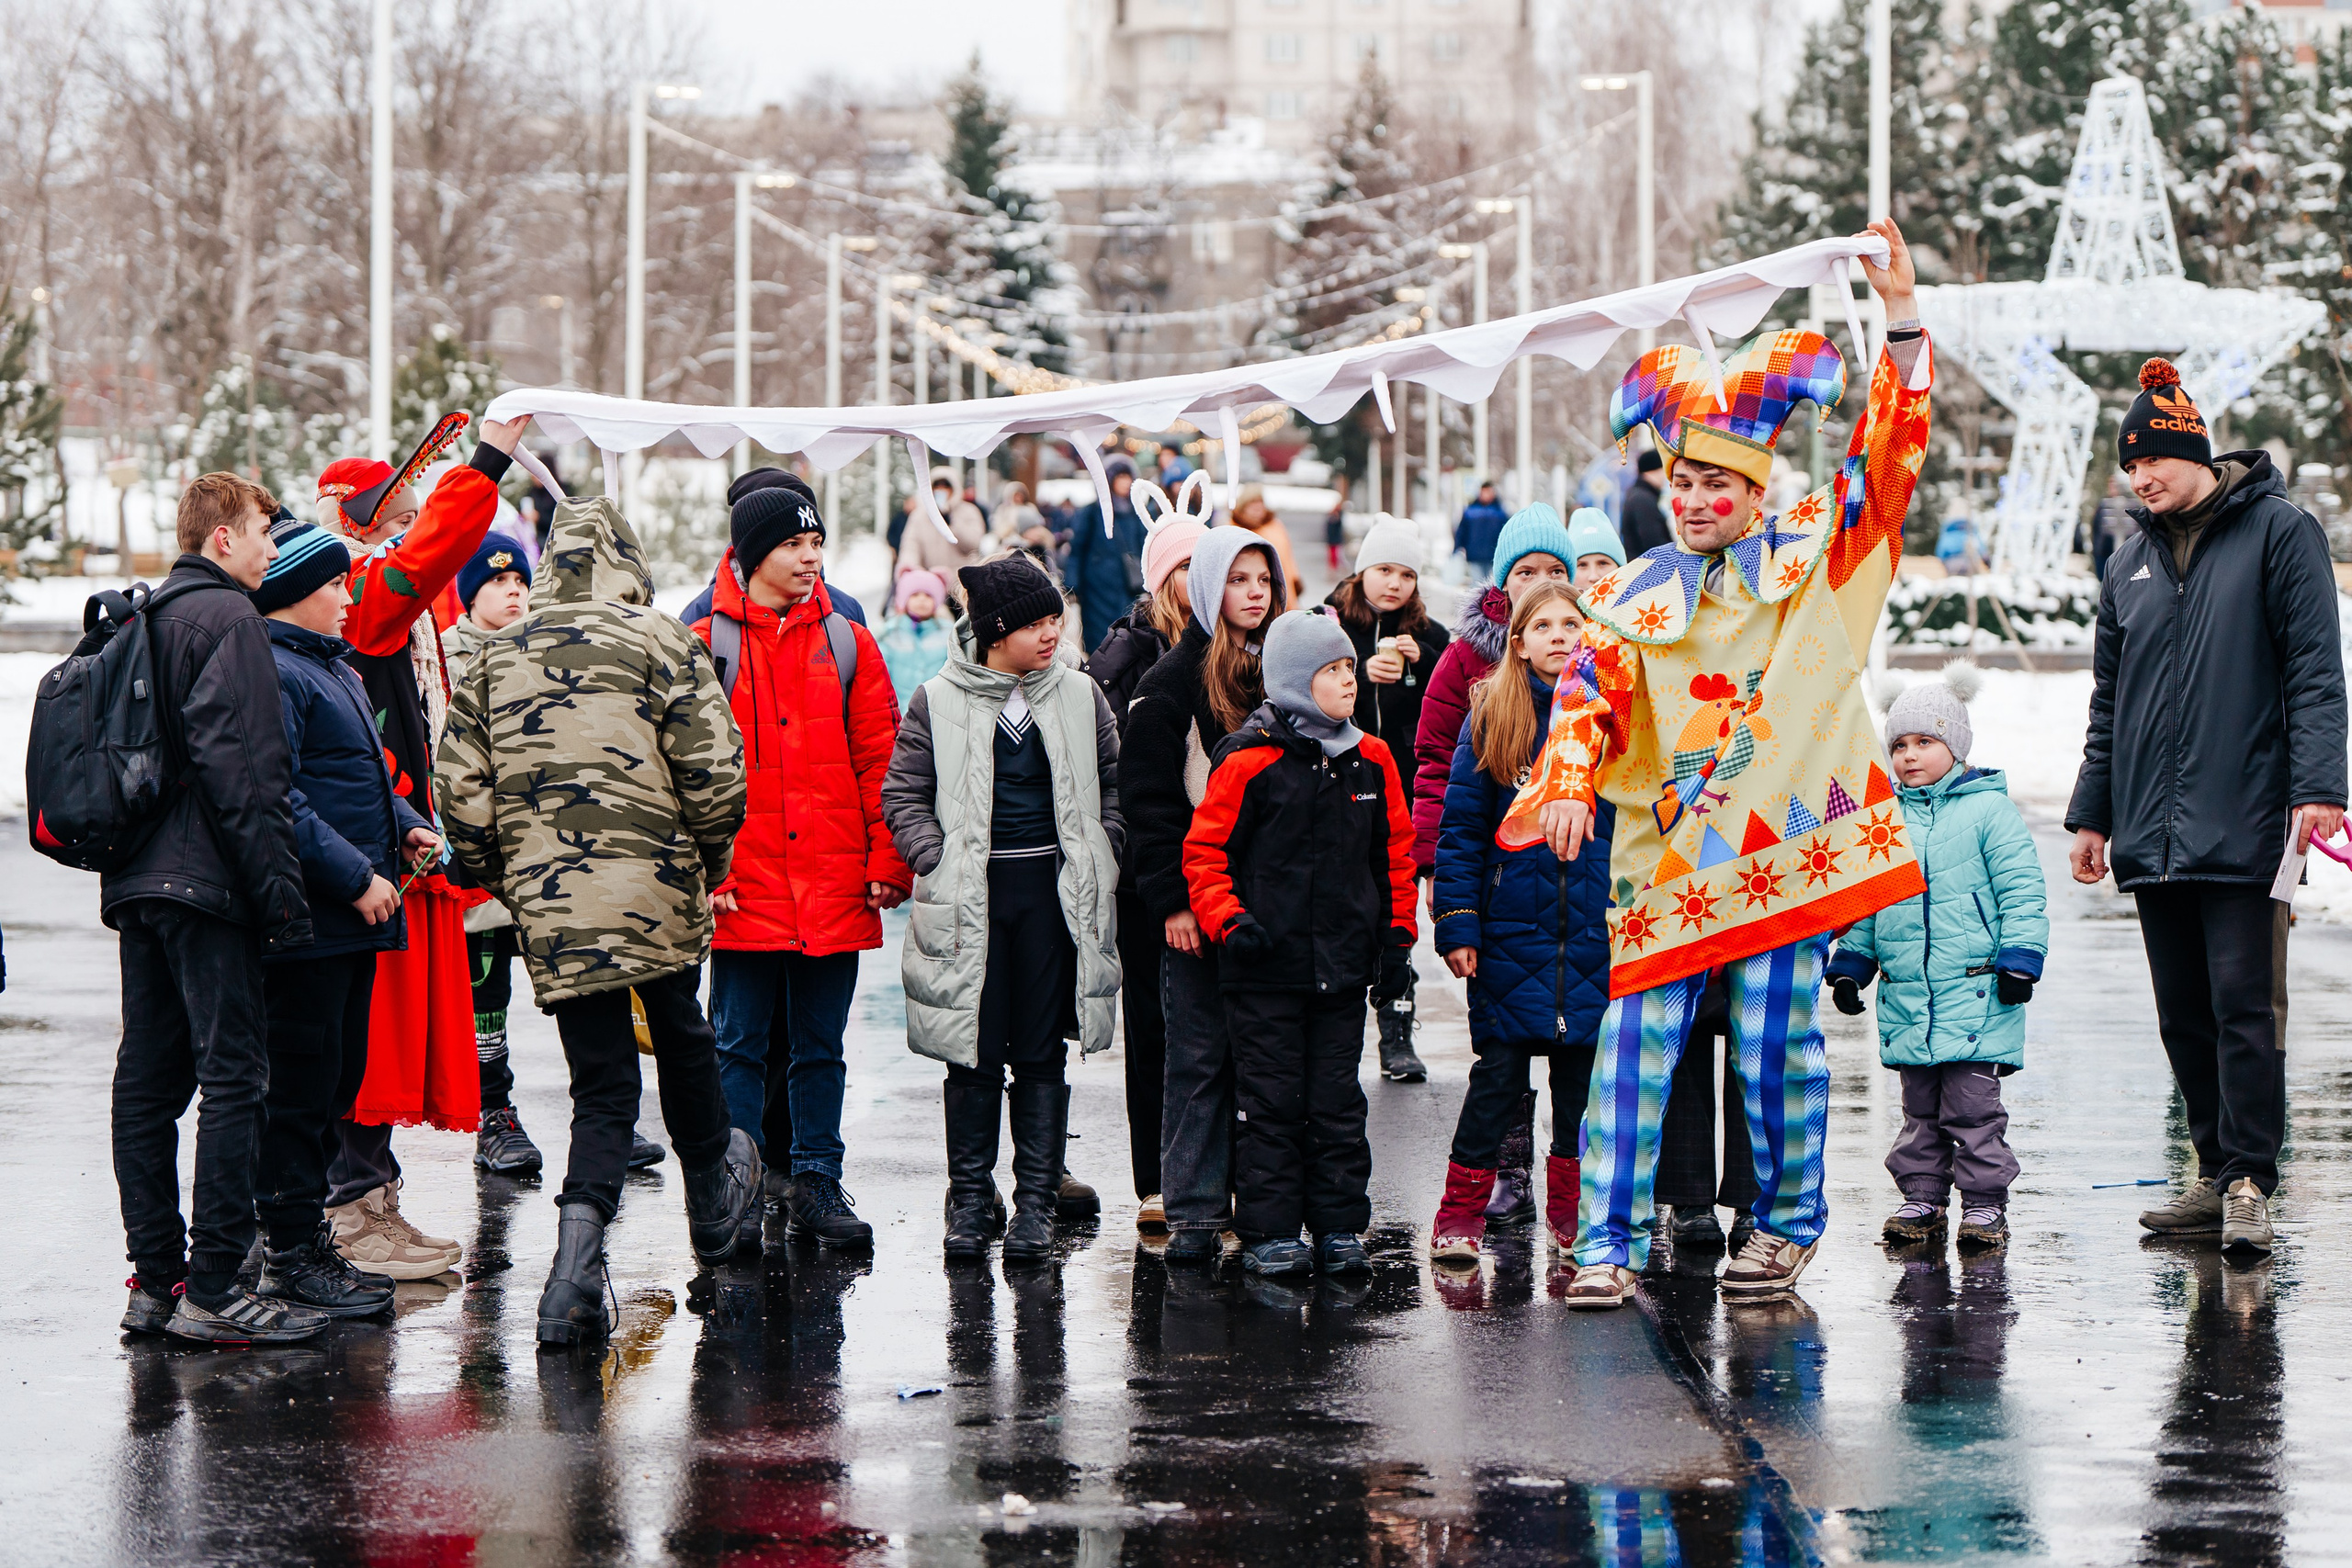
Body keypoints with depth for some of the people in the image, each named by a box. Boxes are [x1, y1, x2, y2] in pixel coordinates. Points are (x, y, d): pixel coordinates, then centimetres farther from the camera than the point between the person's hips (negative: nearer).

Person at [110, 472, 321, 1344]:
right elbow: (241, 765, -17)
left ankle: (154, 1278, 11)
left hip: (135, 884, 9)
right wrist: (279, 889, -17)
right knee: (233, 1076, -8)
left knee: (148, 1078, 9)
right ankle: (211, 1288, -11)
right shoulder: (228, 619, -9)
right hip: (206, 881, -9)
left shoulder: (142, 620, 19)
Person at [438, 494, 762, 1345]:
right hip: (655, 891, -2)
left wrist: (502, 878, 19)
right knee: (679, 1036, 21)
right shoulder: (658, 641, -1)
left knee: (601, 1082, 4)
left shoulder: (495, 656, 9)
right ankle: (714, 1198, 41)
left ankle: (578, 1258, -14)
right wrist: (711, 858, 9)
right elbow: (713, 770, -8)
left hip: (550, 906, 2)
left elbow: (461, 789, 6)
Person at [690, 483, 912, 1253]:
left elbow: (880, 759, 7)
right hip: (742, 890, -3)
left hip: (834, 887, 3)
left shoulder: (847, 644, 8)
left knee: (819, 1047, 9)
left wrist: (887, 862, 1)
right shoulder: (706, 647, -1)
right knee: (740, 1045, 2)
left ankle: (816, 1186, 16)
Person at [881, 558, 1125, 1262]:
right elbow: (903, 795, 4)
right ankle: (969, 1198, 11)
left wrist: (1102, 856, 3)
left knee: (1042, 1051, 3)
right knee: (974, 1051, 0)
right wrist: (937, 862, -8)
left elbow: (1114, 783, 15)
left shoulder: (1079, 696, 7)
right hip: (970, 896, -2)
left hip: (1054, 890, 2)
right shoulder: (938, 702, 0)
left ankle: (1036, 1201, 9)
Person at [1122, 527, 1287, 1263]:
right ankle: (1194, 1212, 3)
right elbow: (1148, 799, -6)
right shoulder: (1174, 679, -3)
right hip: (1199, 902, -4)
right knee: (1200, 1054, -2)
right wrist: (1170, 898, -14)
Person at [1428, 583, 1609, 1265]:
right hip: (1511, 927, -1)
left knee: (1584, 1065, 7)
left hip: (1596, 928, 1)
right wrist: (1456, 922, -6)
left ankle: (1573, 1211, 19)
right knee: (1499, 1068, -2)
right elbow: (1461, 827, 1)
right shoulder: (1492, 718, 2)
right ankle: (1460, 1214, 6)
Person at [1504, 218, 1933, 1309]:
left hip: (1786, 843, -1)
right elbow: (1590, 696, -3)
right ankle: (1609, 1239, -1)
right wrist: (1568, 785, -22)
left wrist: (1902, 317, -8)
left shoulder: (1816, 563, 8)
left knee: (1777, 1043, 1)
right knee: (1637, 1040, -4)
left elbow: (1888, 456, 1)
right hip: (1666, 850, 1)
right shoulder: (1635, 597, 10)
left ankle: (1786, 1224, 17)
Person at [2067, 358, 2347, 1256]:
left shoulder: (2278, 532, 0)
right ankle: (2218, 1173, 14)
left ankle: (2249, 1180, -6)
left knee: (2245, 1004, -10)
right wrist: (2091, 813, 18)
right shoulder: (2131, 563, 16)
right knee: (2184, 1013, 7)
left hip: (2244, 824, -6)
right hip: (2152, 830, 6)